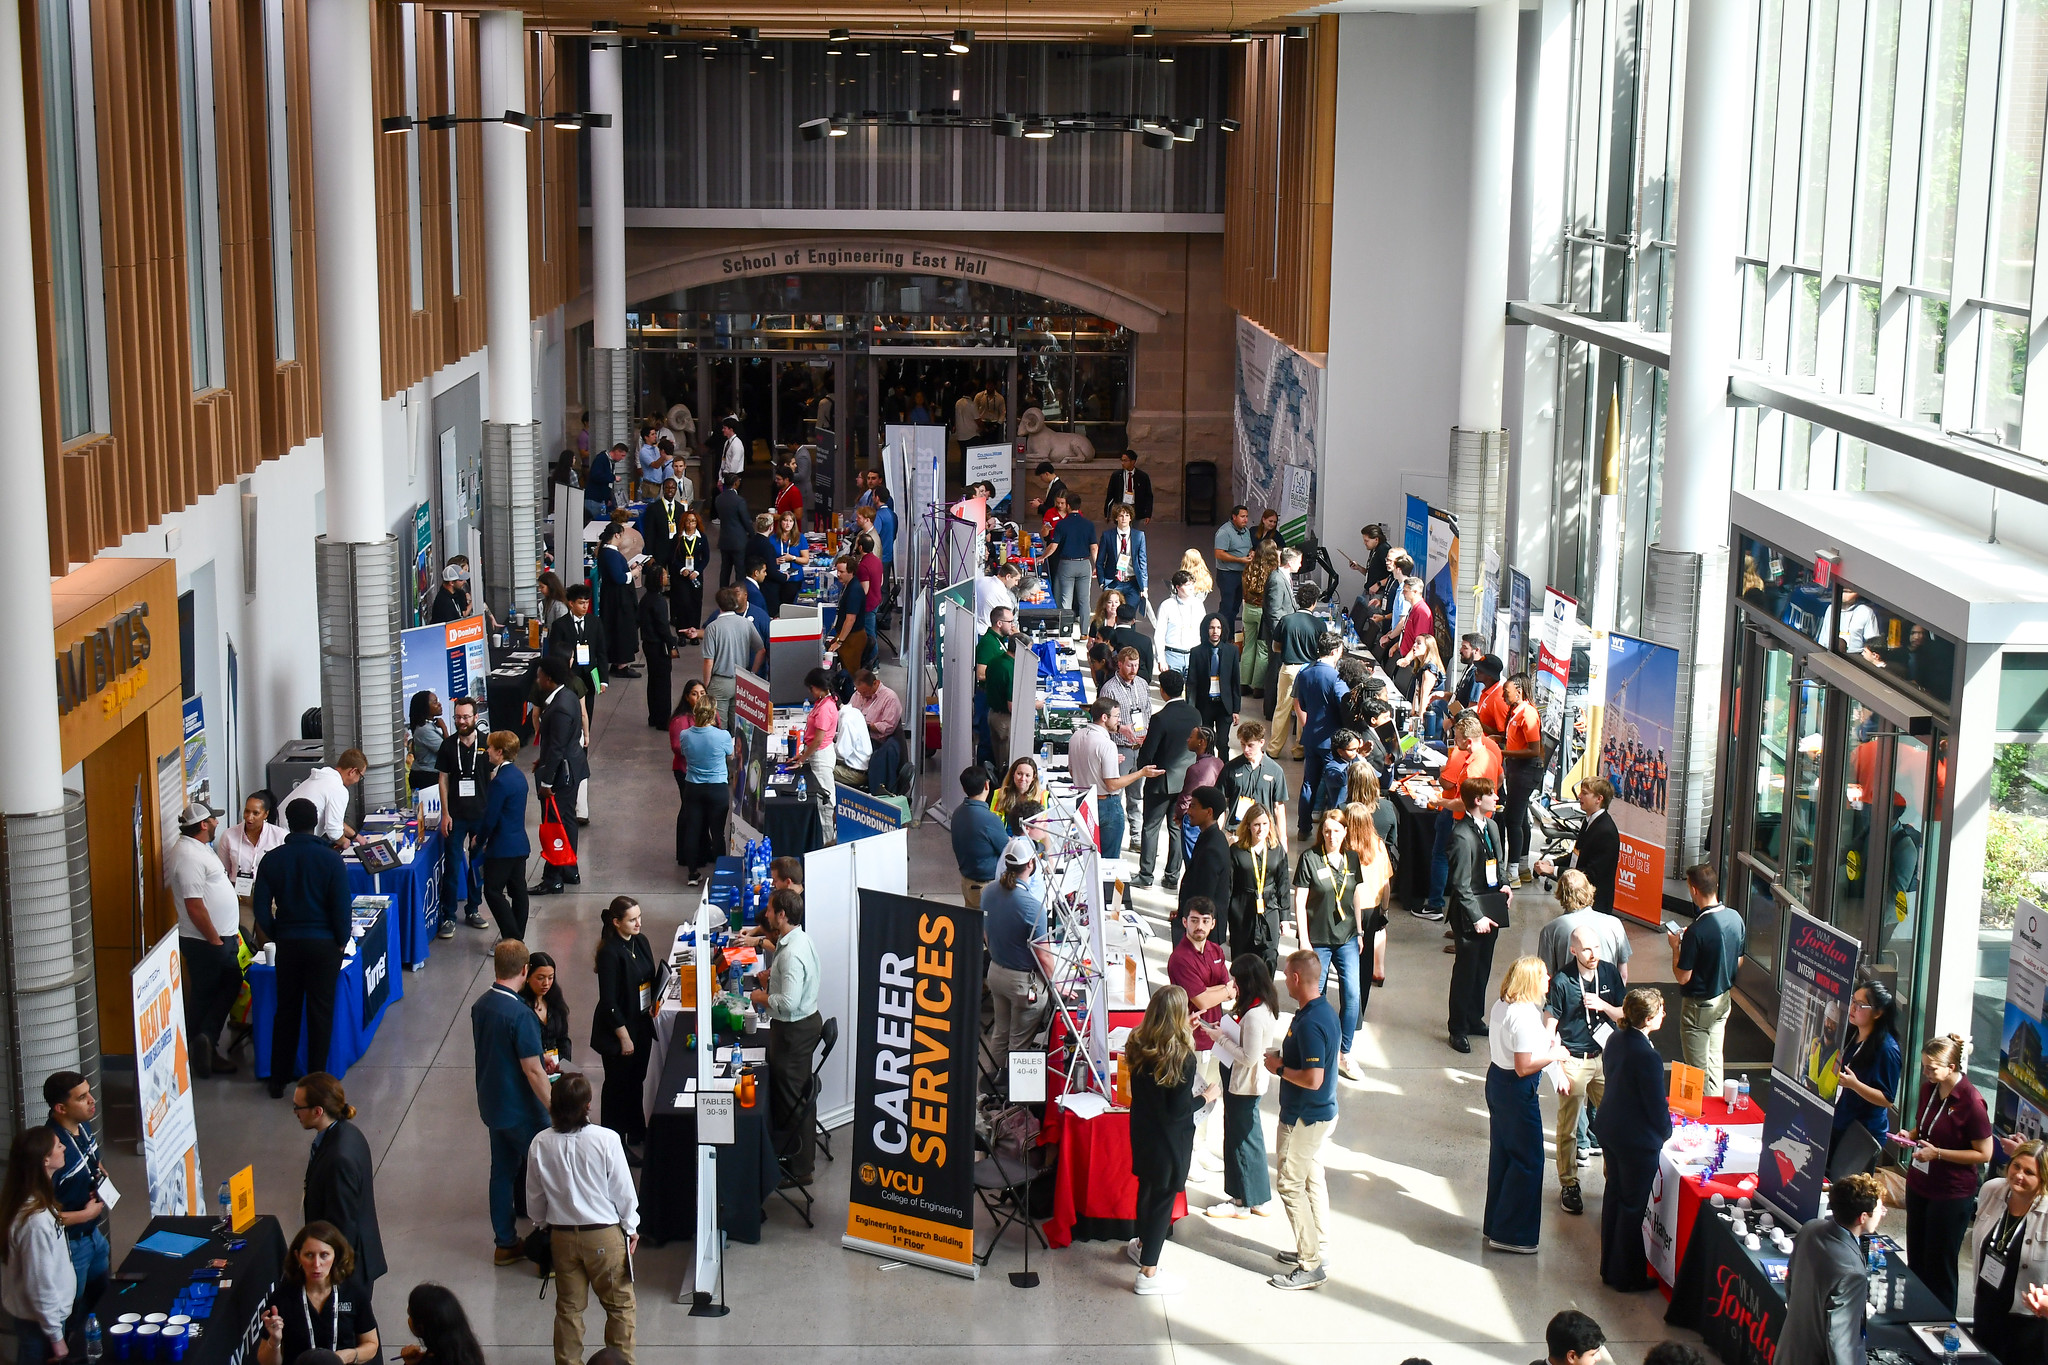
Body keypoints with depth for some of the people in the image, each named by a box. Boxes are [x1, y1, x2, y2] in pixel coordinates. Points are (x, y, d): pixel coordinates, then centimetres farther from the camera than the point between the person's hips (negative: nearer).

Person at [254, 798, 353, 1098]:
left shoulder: (273, 859, -3)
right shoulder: (330, 859, -10)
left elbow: (261, 907, -4)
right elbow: (342, 907, -11)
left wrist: (277, 934, 10)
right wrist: (342, 941, 2)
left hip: (287, 943, 2)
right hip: (323, 944, -2)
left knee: (286, 1010, 14)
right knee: (320, 1011, 6)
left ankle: (279, 1079, 19)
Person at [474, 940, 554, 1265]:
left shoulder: (480, 1005, -1)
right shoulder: (520, 1014, -26)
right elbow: (533, 1072, -24)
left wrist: (537, 1061, 20)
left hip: (492, 1104, 8)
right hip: (521, 1111, -8)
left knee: (502, 1171, 16)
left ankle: (505, 1244, 25)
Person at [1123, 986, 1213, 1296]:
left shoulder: (1137, 1044, -8)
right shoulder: (1183, 1057, -27)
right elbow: (1178, 1110, -25)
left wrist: (1184, 1032, 14)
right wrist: (1206, 1096, -6)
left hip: (1141, 1130, 7)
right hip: (1169, 1139, -7)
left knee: (1147, 1187, 27)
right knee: (1163, 1198, 6)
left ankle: (1143, 1245, 49)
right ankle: (1148, 1274, 13)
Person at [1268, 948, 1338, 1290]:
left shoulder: (1309, 1023, -28)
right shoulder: (1326, 1010, 4)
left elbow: (1313, 1079, -30)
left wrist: (1279, 1068, -17)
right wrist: (1285, 1059, 8)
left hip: (1304, 1118, -10)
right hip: (1322, 1112, 10)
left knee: (1290, 1184, -2)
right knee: (1312, 1179, 19)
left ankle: (1311, 1267, 1)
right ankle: (1314, 1249, 31)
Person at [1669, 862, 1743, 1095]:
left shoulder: (1696, 931, -29)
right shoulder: (1735, 918, -6)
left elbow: (1682, 977, -22)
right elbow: (1738, 962, 7)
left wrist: (1675, 946, -8)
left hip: (1698, 1004, -7)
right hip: (1724, 999, 7)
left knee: (1698, 1067, 8)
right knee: (1714, 1060, 21)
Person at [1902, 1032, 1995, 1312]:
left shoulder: (1971, 1101, -21)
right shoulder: (1928, 1089, 1)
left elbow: (1984, 1154, -16)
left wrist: (1938, 1153, -21)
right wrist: (1911, 1135, -2)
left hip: (1951, 1195, -7)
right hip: (1919, 1184, 7)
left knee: (1939, 1266, 4)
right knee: (1916, 1259, 17)